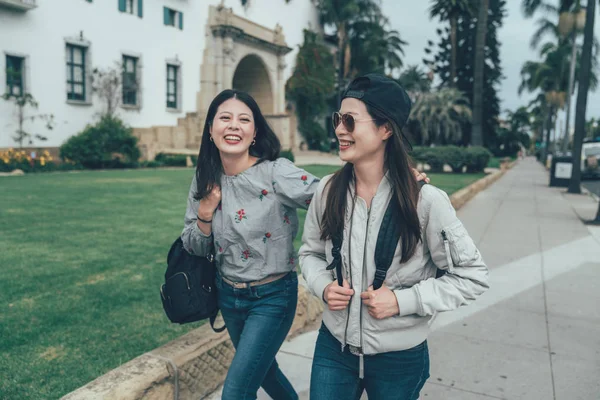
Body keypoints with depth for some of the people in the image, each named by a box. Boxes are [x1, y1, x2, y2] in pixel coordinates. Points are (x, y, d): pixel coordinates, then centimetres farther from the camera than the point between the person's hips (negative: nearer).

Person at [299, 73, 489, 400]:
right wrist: (323, 287, -12)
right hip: (334, 346, 2)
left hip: (400, 357, -2)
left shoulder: (424, 200, -19)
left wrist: (403, 300, -19)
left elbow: (472, 276, -12)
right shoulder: (327, 190, -8)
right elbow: (310, 252, 7)